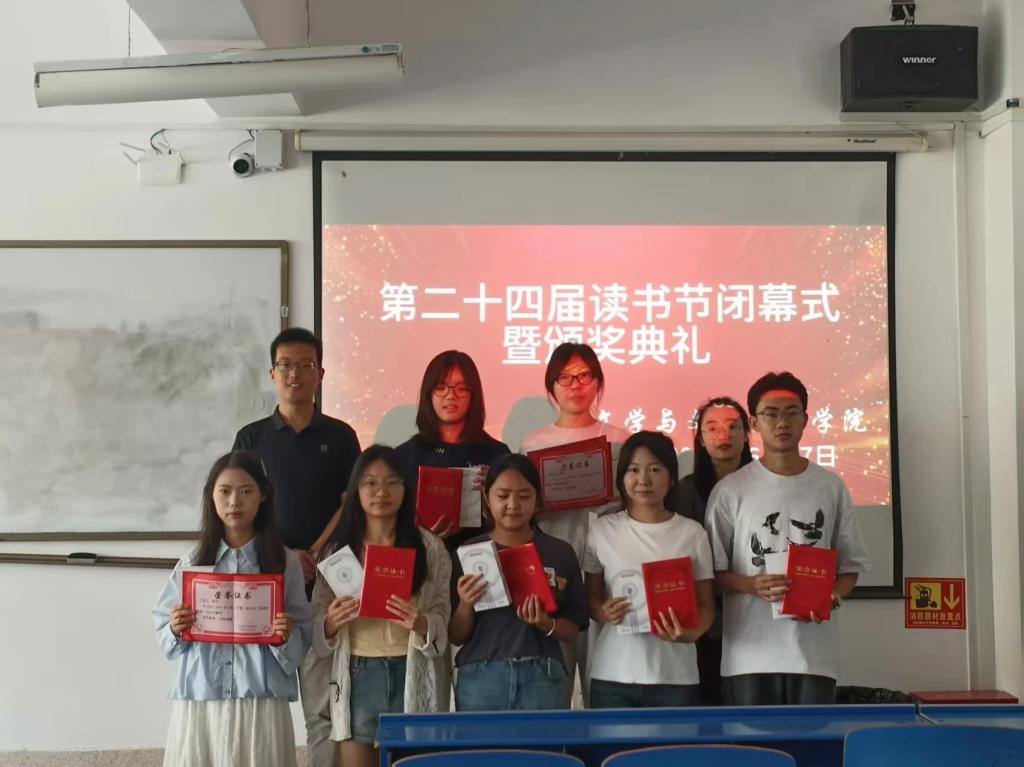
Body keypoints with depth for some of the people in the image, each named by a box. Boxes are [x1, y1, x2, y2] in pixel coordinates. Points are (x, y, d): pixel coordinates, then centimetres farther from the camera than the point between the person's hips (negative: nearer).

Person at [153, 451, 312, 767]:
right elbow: (164, 634, 9)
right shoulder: (192, 561, 5)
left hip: (261, 703, -1)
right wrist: (175, 630, -11)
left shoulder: (284, 561, 2)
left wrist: (287, 636, -17)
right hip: (199, 700, 1)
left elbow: (302, 640, 3)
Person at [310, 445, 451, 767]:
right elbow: (316, 620, 5)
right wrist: (331, 623, -16)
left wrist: (421, 623, -21)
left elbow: (442, 620, 0)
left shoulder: (430, 547, 1)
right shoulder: (338, 548, 5)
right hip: (357, 676, 1)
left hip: (411, 675, -1)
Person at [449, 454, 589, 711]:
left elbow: (572, 629, 8)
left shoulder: (560, 553, 5)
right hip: (480, 679, 0)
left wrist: (546, 624, -12)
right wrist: (465, 605, -14)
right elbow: (455, 637, 5)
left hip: (543, 678, 1)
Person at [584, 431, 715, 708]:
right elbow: (590, 596, 10)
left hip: (675, 677, 0)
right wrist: (602, 611, -14)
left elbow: (706, 604, 5)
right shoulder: (603, 529, 4)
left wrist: (691, 632, -17)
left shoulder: (692, 533, 3)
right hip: (613, 677, 0)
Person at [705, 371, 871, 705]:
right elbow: (712, 570, 2)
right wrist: (751, 585, -17)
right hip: (750, 655, -2)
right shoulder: (730, 490, 1)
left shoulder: (831, 487, 7)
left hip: (814, 653, 2)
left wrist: (831, 596, -10)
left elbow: (851, 565, 11)